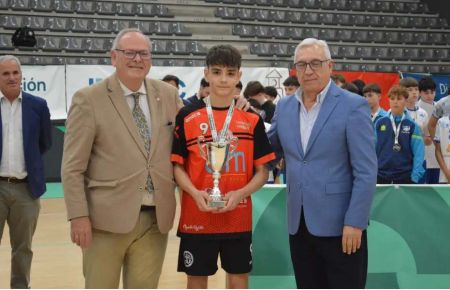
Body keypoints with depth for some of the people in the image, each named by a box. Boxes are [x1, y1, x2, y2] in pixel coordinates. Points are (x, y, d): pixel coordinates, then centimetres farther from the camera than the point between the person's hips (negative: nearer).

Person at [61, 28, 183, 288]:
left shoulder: (169, 95, 7)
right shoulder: (88, 100, -4)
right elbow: (72, 167, -6)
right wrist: (79, 216, -11)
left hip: (156, 219, 4)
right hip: (107, 218, -3)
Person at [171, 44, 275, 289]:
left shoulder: (252, 120, 2)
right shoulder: (187, 117, -1)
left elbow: (262, 171, 3)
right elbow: (177, 165, 1)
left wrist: (240, 193, -15)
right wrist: (195, 193, -16)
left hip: (238, 218, 1)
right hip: (196, 216, -1)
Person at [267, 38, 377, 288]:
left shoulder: (354, 106, -8)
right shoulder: (284, 107, 9)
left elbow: (366, 172, -11)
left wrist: (355, 222, -17)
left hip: (339, 224, -5)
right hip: (299, 225, 5)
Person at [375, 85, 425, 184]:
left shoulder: (412, 125, -3)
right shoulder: (380, 123, 2)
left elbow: (418, 152, -5)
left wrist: (415, 176, -12)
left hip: (405, 176, -1)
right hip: (381, 175, 2)